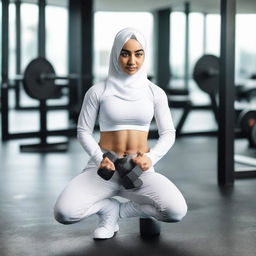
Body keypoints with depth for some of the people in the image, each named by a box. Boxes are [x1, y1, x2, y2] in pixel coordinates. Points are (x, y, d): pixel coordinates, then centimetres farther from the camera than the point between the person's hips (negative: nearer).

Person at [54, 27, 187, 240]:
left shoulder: (155, 92, 4)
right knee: (64, 213, -29)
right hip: (104, 169, -1)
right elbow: (83, 131, 1)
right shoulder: (98, 91, -1)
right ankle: (111, 207, 3)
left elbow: (168, 133, 3)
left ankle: (116, 210, -1)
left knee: (177, 212, -29)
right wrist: (99, 158, -18)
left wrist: (151, 158, -16)